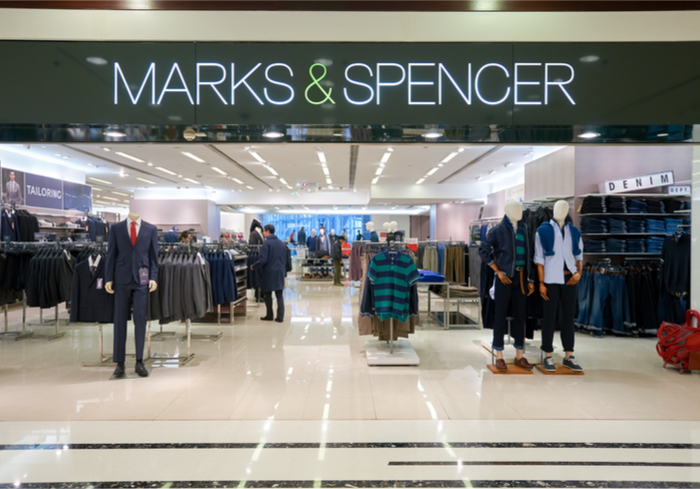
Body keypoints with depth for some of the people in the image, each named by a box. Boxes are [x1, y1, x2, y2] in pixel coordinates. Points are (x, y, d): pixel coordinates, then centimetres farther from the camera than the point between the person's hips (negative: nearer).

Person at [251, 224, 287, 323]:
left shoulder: (267, 243, -13)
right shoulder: (282, 243, 8)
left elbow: (263, 260, -17)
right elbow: (285, 259, 14)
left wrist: (253, 266, -3)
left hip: (269, 272, -5)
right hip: (280, 272, 5)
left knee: (268, 294, 9)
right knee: (279, 294, 6)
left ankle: (269, 315, 15)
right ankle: (280, 316, 1)